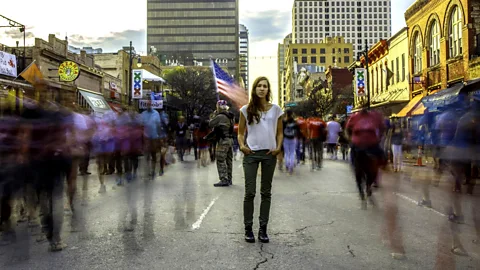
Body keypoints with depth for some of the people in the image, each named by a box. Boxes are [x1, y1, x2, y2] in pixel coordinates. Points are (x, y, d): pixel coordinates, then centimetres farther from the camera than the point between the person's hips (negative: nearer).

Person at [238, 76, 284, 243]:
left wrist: (278, 147, -6)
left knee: (266, 192, 8)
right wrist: (242, 146, -11)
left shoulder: (275, 109, 6)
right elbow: (240, 132, 6)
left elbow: (280, 132, 10)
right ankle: (248, 228, 12)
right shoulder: (246, 109, 3)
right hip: (251, 154, -1)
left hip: (269, 154, 1)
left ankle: (263, 228, 18)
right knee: (249, 192, 0)